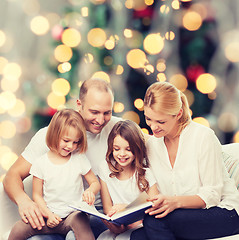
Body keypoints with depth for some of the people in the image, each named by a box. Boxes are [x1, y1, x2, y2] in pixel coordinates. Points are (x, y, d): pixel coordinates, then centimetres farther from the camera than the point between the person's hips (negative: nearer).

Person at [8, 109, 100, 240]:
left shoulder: (80, 159, 2)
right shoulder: (41, 163, 0)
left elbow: (95, 183, 9)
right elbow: (37, 195, 4)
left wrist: (90, 191, -15)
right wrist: (48, 214, -11)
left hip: (74, 213, -1)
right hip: (49, 216, 1)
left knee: (80, 221, -37)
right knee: (18, 229, -18)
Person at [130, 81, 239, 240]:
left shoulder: (203, 136, -13)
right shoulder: (152, 145, 5)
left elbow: (212, 195, -13)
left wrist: (175, 201, -30)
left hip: (223, 211, -4)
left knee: (155, 220, -28)